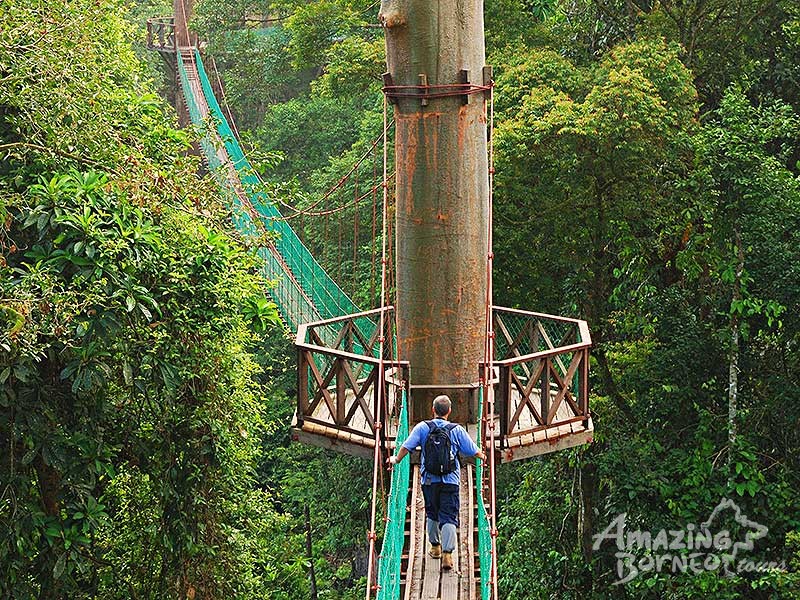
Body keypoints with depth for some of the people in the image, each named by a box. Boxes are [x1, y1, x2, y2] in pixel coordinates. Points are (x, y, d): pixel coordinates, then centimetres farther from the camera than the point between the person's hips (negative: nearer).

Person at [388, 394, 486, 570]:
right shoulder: (457, 430, -1)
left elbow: (407, 446, -5)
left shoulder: (422, 427, -1)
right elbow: (472, 450, 6)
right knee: (449, 518, -4)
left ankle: (435, 546, 34)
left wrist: (396, 460, 15)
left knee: (431, 514, 21)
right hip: (450, 480, -1)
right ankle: (447, 553, -18)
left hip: (429, 479, 1)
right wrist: (482, 455, 29)